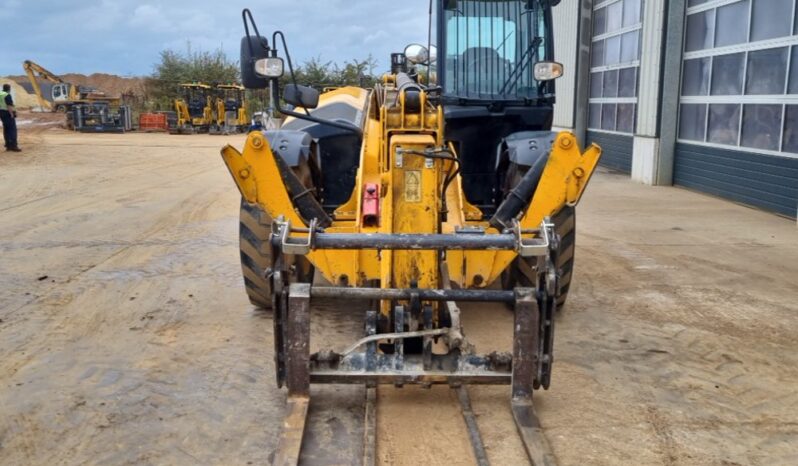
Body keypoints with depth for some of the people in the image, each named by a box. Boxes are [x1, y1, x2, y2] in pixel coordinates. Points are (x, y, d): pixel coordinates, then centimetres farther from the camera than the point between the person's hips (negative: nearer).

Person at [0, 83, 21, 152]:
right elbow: (9, 106, -22)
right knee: (13, 129, -7)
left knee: (6, 129, 12)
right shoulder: (7, 95, -16)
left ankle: (8, 145, 14)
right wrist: (12, 115, -20)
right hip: (8, 113, -9)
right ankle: (14, 146, -10)